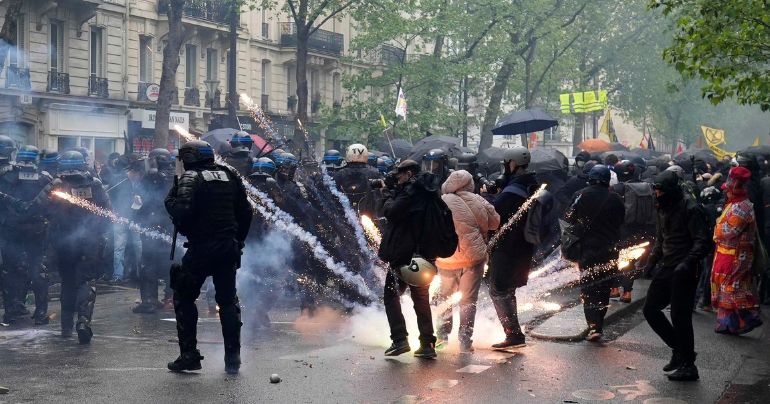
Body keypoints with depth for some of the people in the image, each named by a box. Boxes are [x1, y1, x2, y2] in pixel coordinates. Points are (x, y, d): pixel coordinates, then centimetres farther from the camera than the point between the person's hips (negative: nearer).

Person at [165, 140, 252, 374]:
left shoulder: (191, 177, -7)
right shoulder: (229, 176, 11)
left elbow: (181, 211, -20)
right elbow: (245, 212, 13)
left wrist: (170, 200, 0)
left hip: (201, 248, -5)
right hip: (229, 247, 5)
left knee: (184, 298, 8)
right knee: (228, 300, 13)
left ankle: (189, 355, 5)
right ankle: (232, 357, 10)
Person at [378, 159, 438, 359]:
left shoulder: (411, 191, -14)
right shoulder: (428, 192, 14)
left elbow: (391, 212, -17)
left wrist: (390, 195, -1)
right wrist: (394, 192, 10)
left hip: (404, 254, -8)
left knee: (391, 295, 2)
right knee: (421, 299, 12)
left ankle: (400, 340, -9)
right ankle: (427, 344, 10)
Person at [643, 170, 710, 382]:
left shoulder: (690, 210, -14)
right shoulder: (664, 209, 13)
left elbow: (702, 242, -20)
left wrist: (687, 263, -31)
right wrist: (652, 261, 12)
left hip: (684, 272, -9)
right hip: (667, 269, 9)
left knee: (680, 317, -7)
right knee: (650, 309, 10)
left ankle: (688, 366, 3)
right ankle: (679, 349, 22)